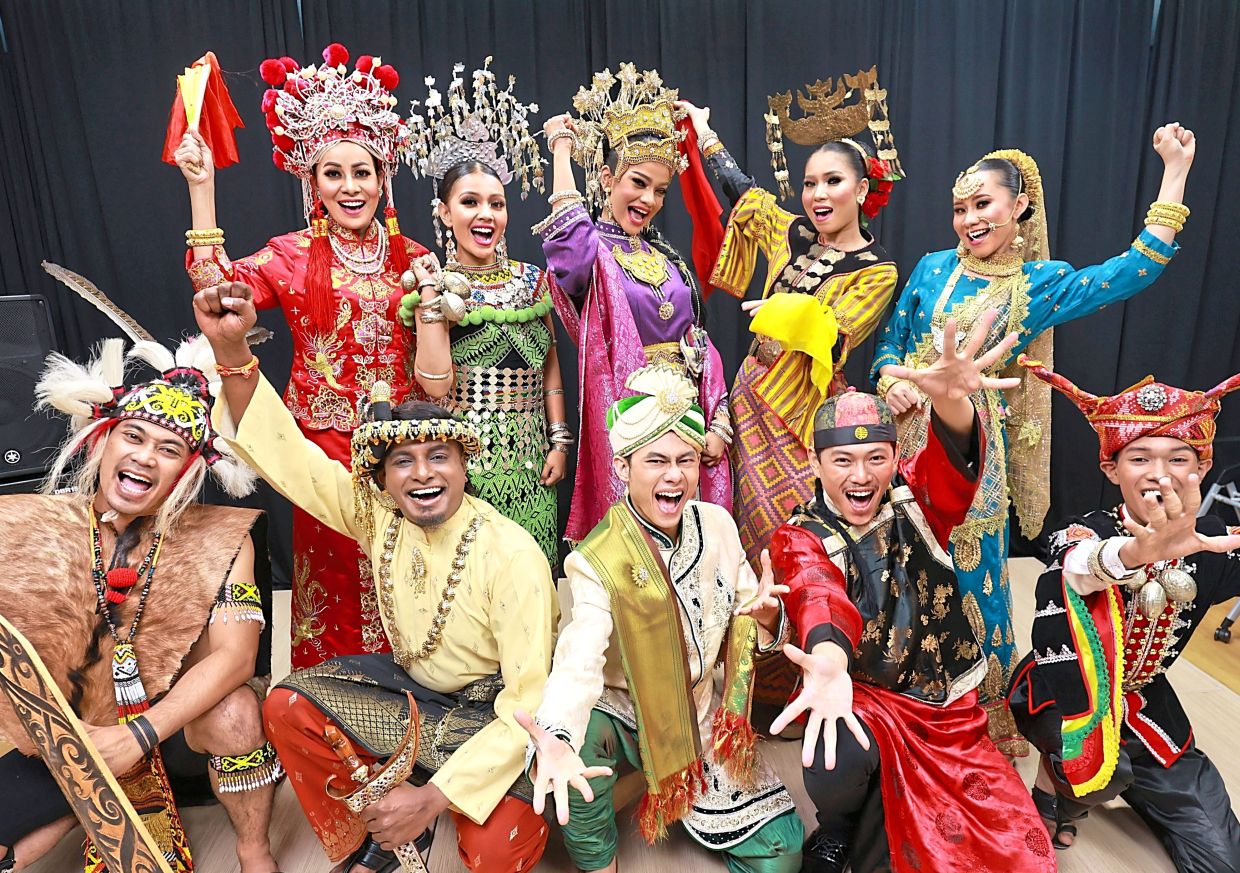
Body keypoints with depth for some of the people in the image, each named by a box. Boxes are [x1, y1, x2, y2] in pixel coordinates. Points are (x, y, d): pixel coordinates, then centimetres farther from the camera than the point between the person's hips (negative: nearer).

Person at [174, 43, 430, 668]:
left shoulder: (412, 258, 6)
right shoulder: (293, 255, 2)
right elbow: (219, 284, -17)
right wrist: (201, 189, -19)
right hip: (324, 444, -1)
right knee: (332, 565, 7)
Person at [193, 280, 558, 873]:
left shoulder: (512, 555, -27)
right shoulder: (377, 515, -11)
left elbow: (530, 703, -25)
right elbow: (284, 453, -16)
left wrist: (433, 798, -28)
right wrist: (231, 349, -30)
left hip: (492, 711, -5)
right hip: (410, 686, 5)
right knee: (286, 708, -12)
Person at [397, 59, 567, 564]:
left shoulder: (532, 280, 8)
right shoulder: (437, 285, -3)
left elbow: (550, 368, 12)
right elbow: (436, 384, -15)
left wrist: (560, 441, 5)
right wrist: (431, 295, -17)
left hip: (530, 466, 4)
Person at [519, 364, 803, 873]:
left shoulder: (717, 524, -9)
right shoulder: (596, 562, -23)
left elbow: (746, 626, 0)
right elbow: (579, 662, -37)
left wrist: (767, 617, -24)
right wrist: (555, 741, -57)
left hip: (703, 715, 4)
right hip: (625, 713, -3)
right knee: (579, 736, -36)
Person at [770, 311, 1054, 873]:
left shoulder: (915, 497, -4)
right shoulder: (800, 539, -11)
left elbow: (952, 460, -27)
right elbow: (819, 595, -34)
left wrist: (951, 401, -52)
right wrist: (829, 662, -58)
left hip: (948, 707, 3)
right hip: (860, 697, -3)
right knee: (835, 765, -34)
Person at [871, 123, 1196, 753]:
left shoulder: (1041, 282, 1)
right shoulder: (933, 268, 6)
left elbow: (1135, 269, -8)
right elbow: (891, 339, 9)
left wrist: (1176, 170, -5)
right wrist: (890, 380, -12)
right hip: (913, 436, 2)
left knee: (975, 577, 7)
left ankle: (991, 712, 32)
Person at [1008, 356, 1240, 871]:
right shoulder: (1080, 535, -24)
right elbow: (1075, 568, -46)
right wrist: (1136, 551, -66)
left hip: (1145, 703, 4)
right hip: (1069, 697, -3)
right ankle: (1059, 795, -7)